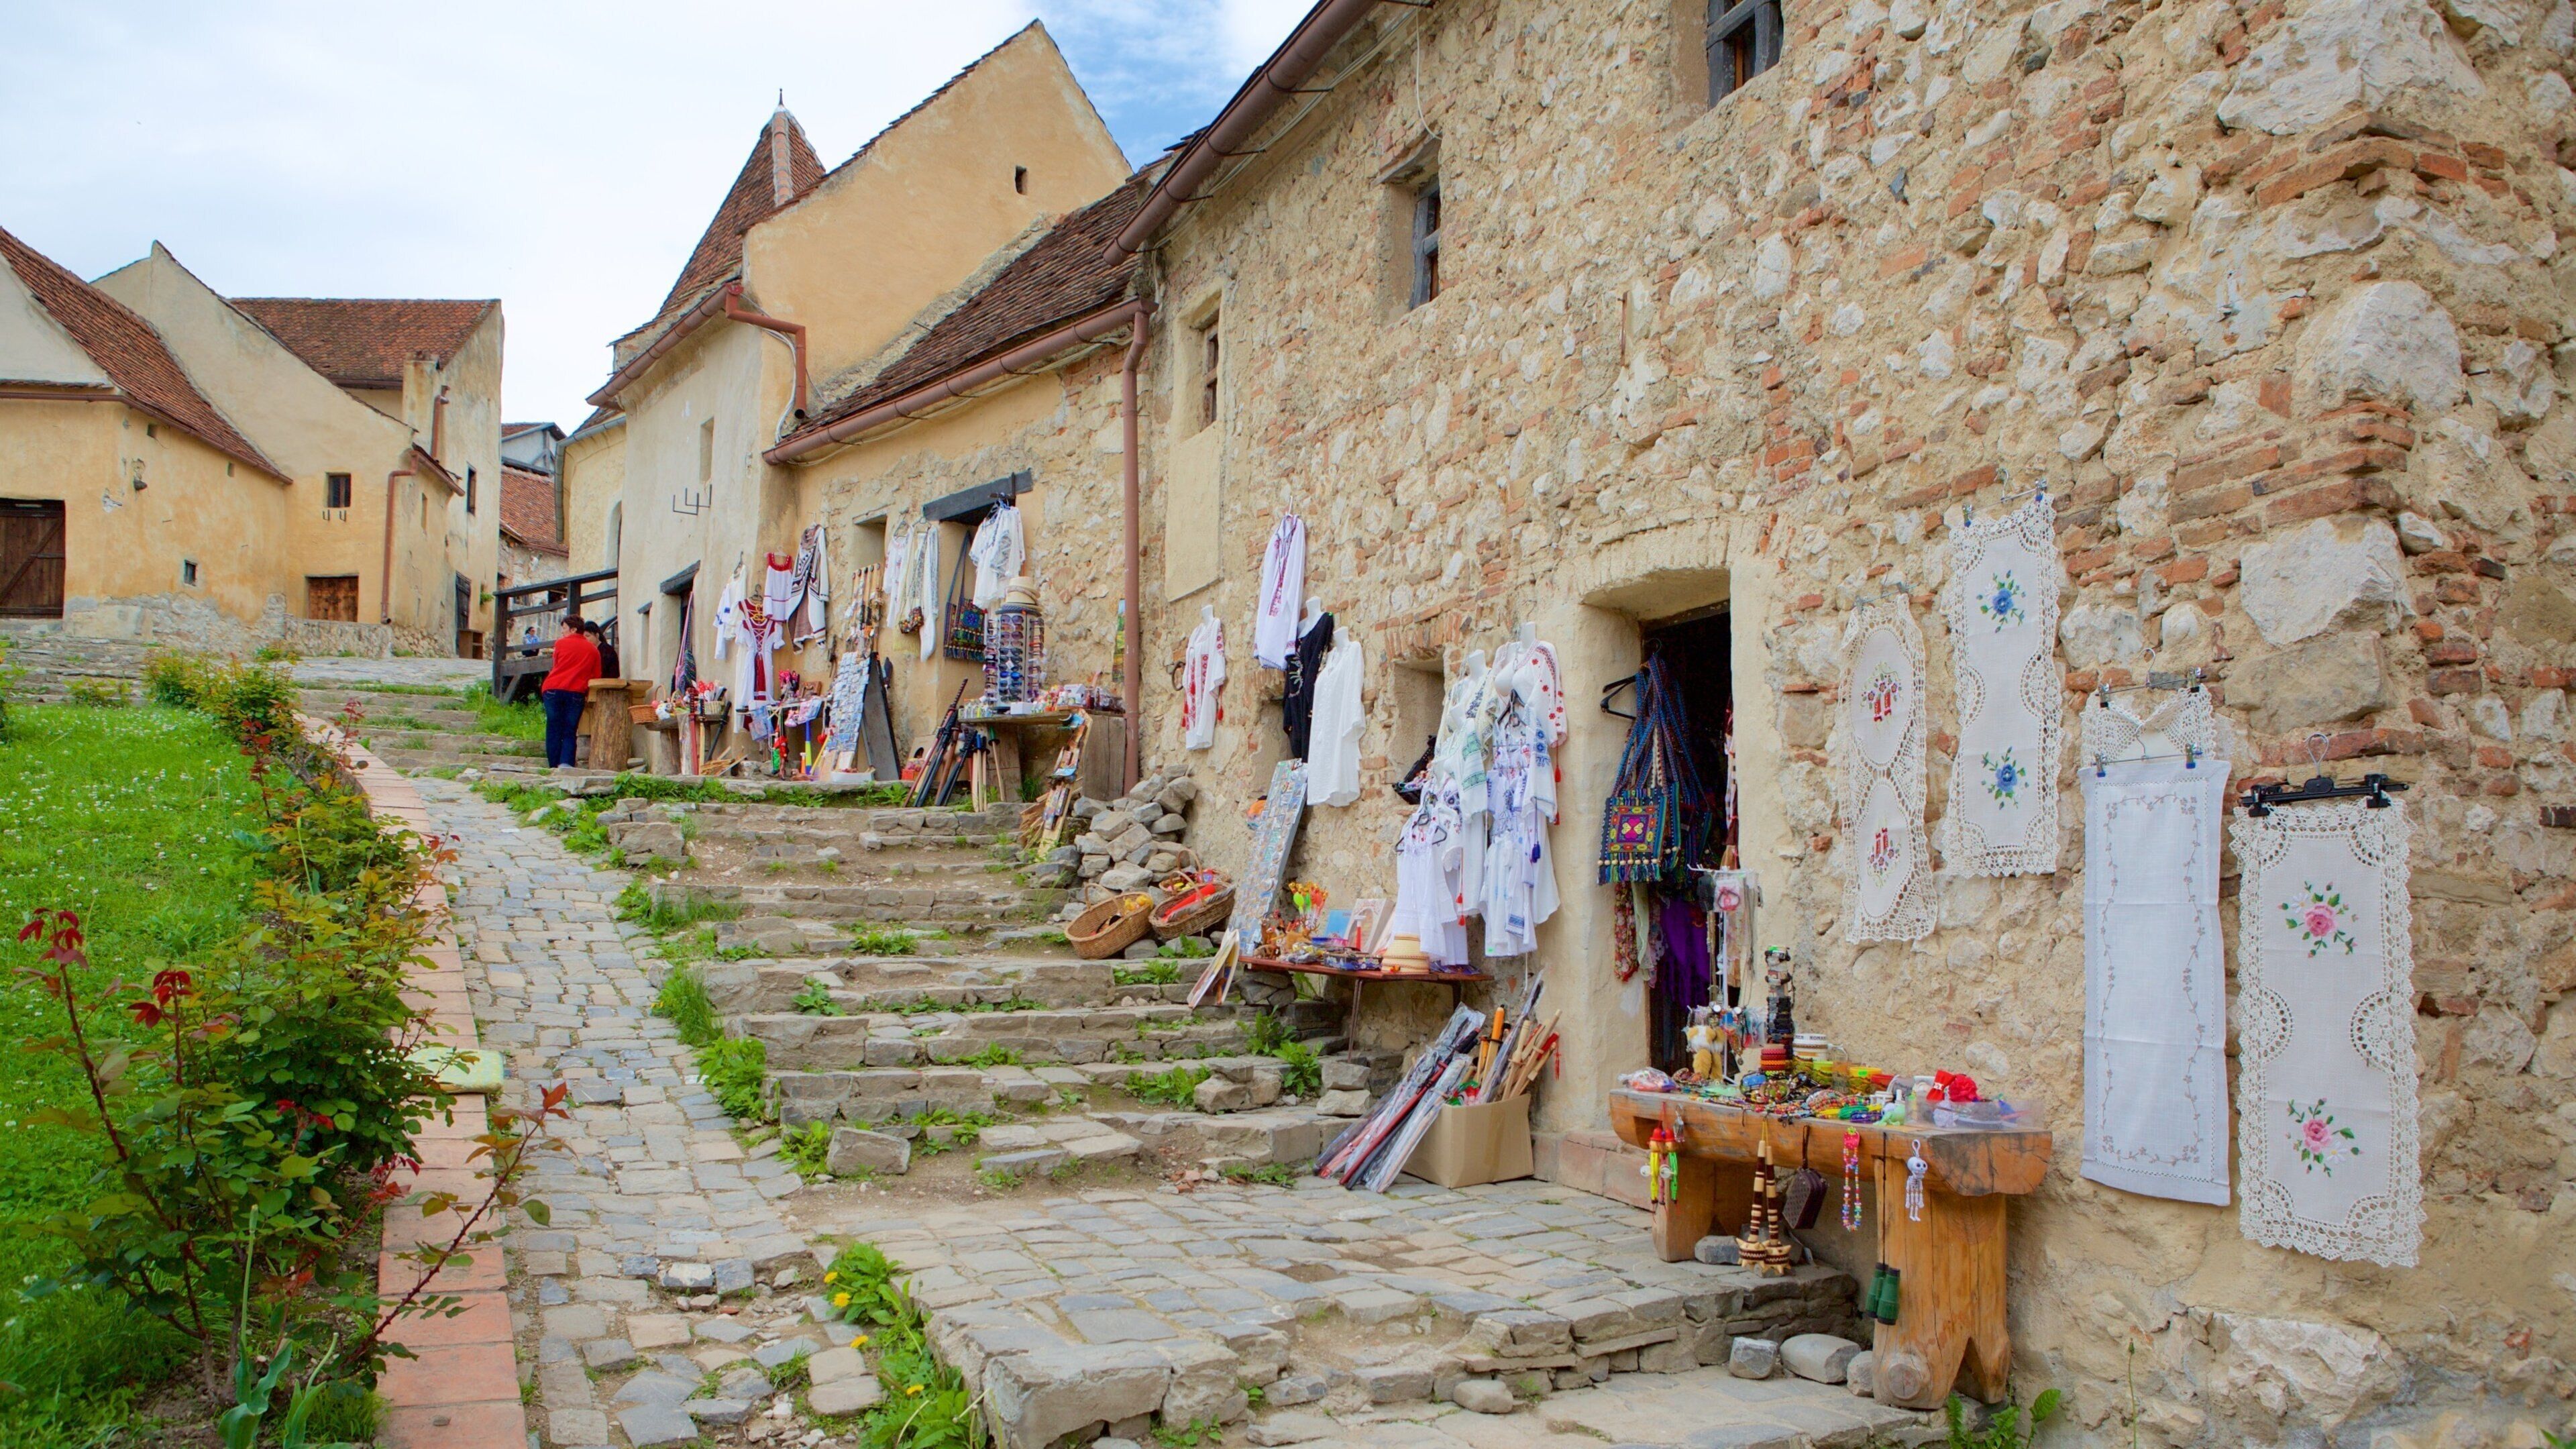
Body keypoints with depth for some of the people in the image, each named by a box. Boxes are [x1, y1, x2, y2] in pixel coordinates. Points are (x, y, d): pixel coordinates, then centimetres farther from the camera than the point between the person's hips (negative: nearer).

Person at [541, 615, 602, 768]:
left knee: (553, 731, 6)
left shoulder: (561, 643, 6)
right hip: (576, 693, 1)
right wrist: (588, 693, 21)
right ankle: (566, 764, -14)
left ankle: (554, 766, 5)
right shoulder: (593, 650, 11)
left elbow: (556, 665, 18)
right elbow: (596, 677, 12)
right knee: (569, 733, 3)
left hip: (553, 689, -1)